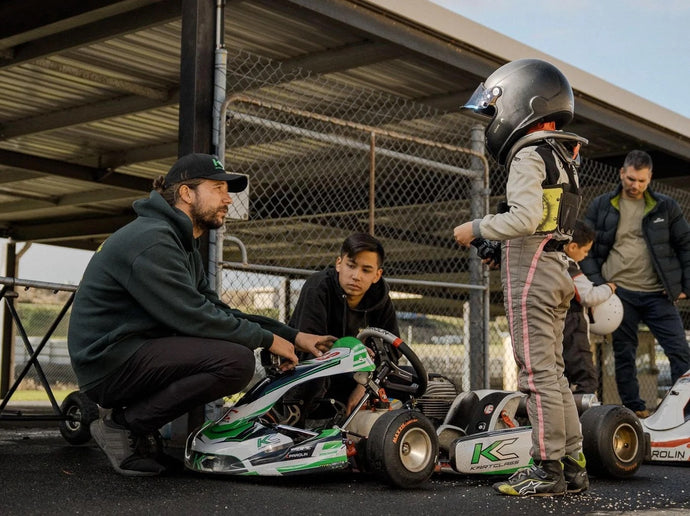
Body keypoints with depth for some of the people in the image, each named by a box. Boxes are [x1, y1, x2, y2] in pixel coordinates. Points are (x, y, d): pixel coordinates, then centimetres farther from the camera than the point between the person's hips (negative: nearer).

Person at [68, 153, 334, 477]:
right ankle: (124, 425, -11)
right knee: (236, 361, -24)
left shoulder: (184, 245, 18)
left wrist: (293, 337, 7)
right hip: (108, 361, -11)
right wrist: (267, 339, -12)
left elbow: (217, 310, 16)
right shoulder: (151, 240, -16)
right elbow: (193, 317, -22)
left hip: (135, 351, 11)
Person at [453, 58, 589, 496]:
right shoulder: (561, 154, 18)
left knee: (538, 372, -6)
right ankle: (573, 466, 15)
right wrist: (498, 244, 19)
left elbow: (525, 218, -23)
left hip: (531, 269, -9)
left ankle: (548, 470, -2)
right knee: (553, 372, 12)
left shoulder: (530, 154, -10)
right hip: (557, 267, 9)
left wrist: (477, 229, -10)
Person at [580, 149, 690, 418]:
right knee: (624, 354, 5)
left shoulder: (666, 207, 6)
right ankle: (634, 410, 16)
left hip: (658, 294, 0)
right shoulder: (601, 207, 5)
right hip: (619, 293, 0)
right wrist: (597, 284, -5)